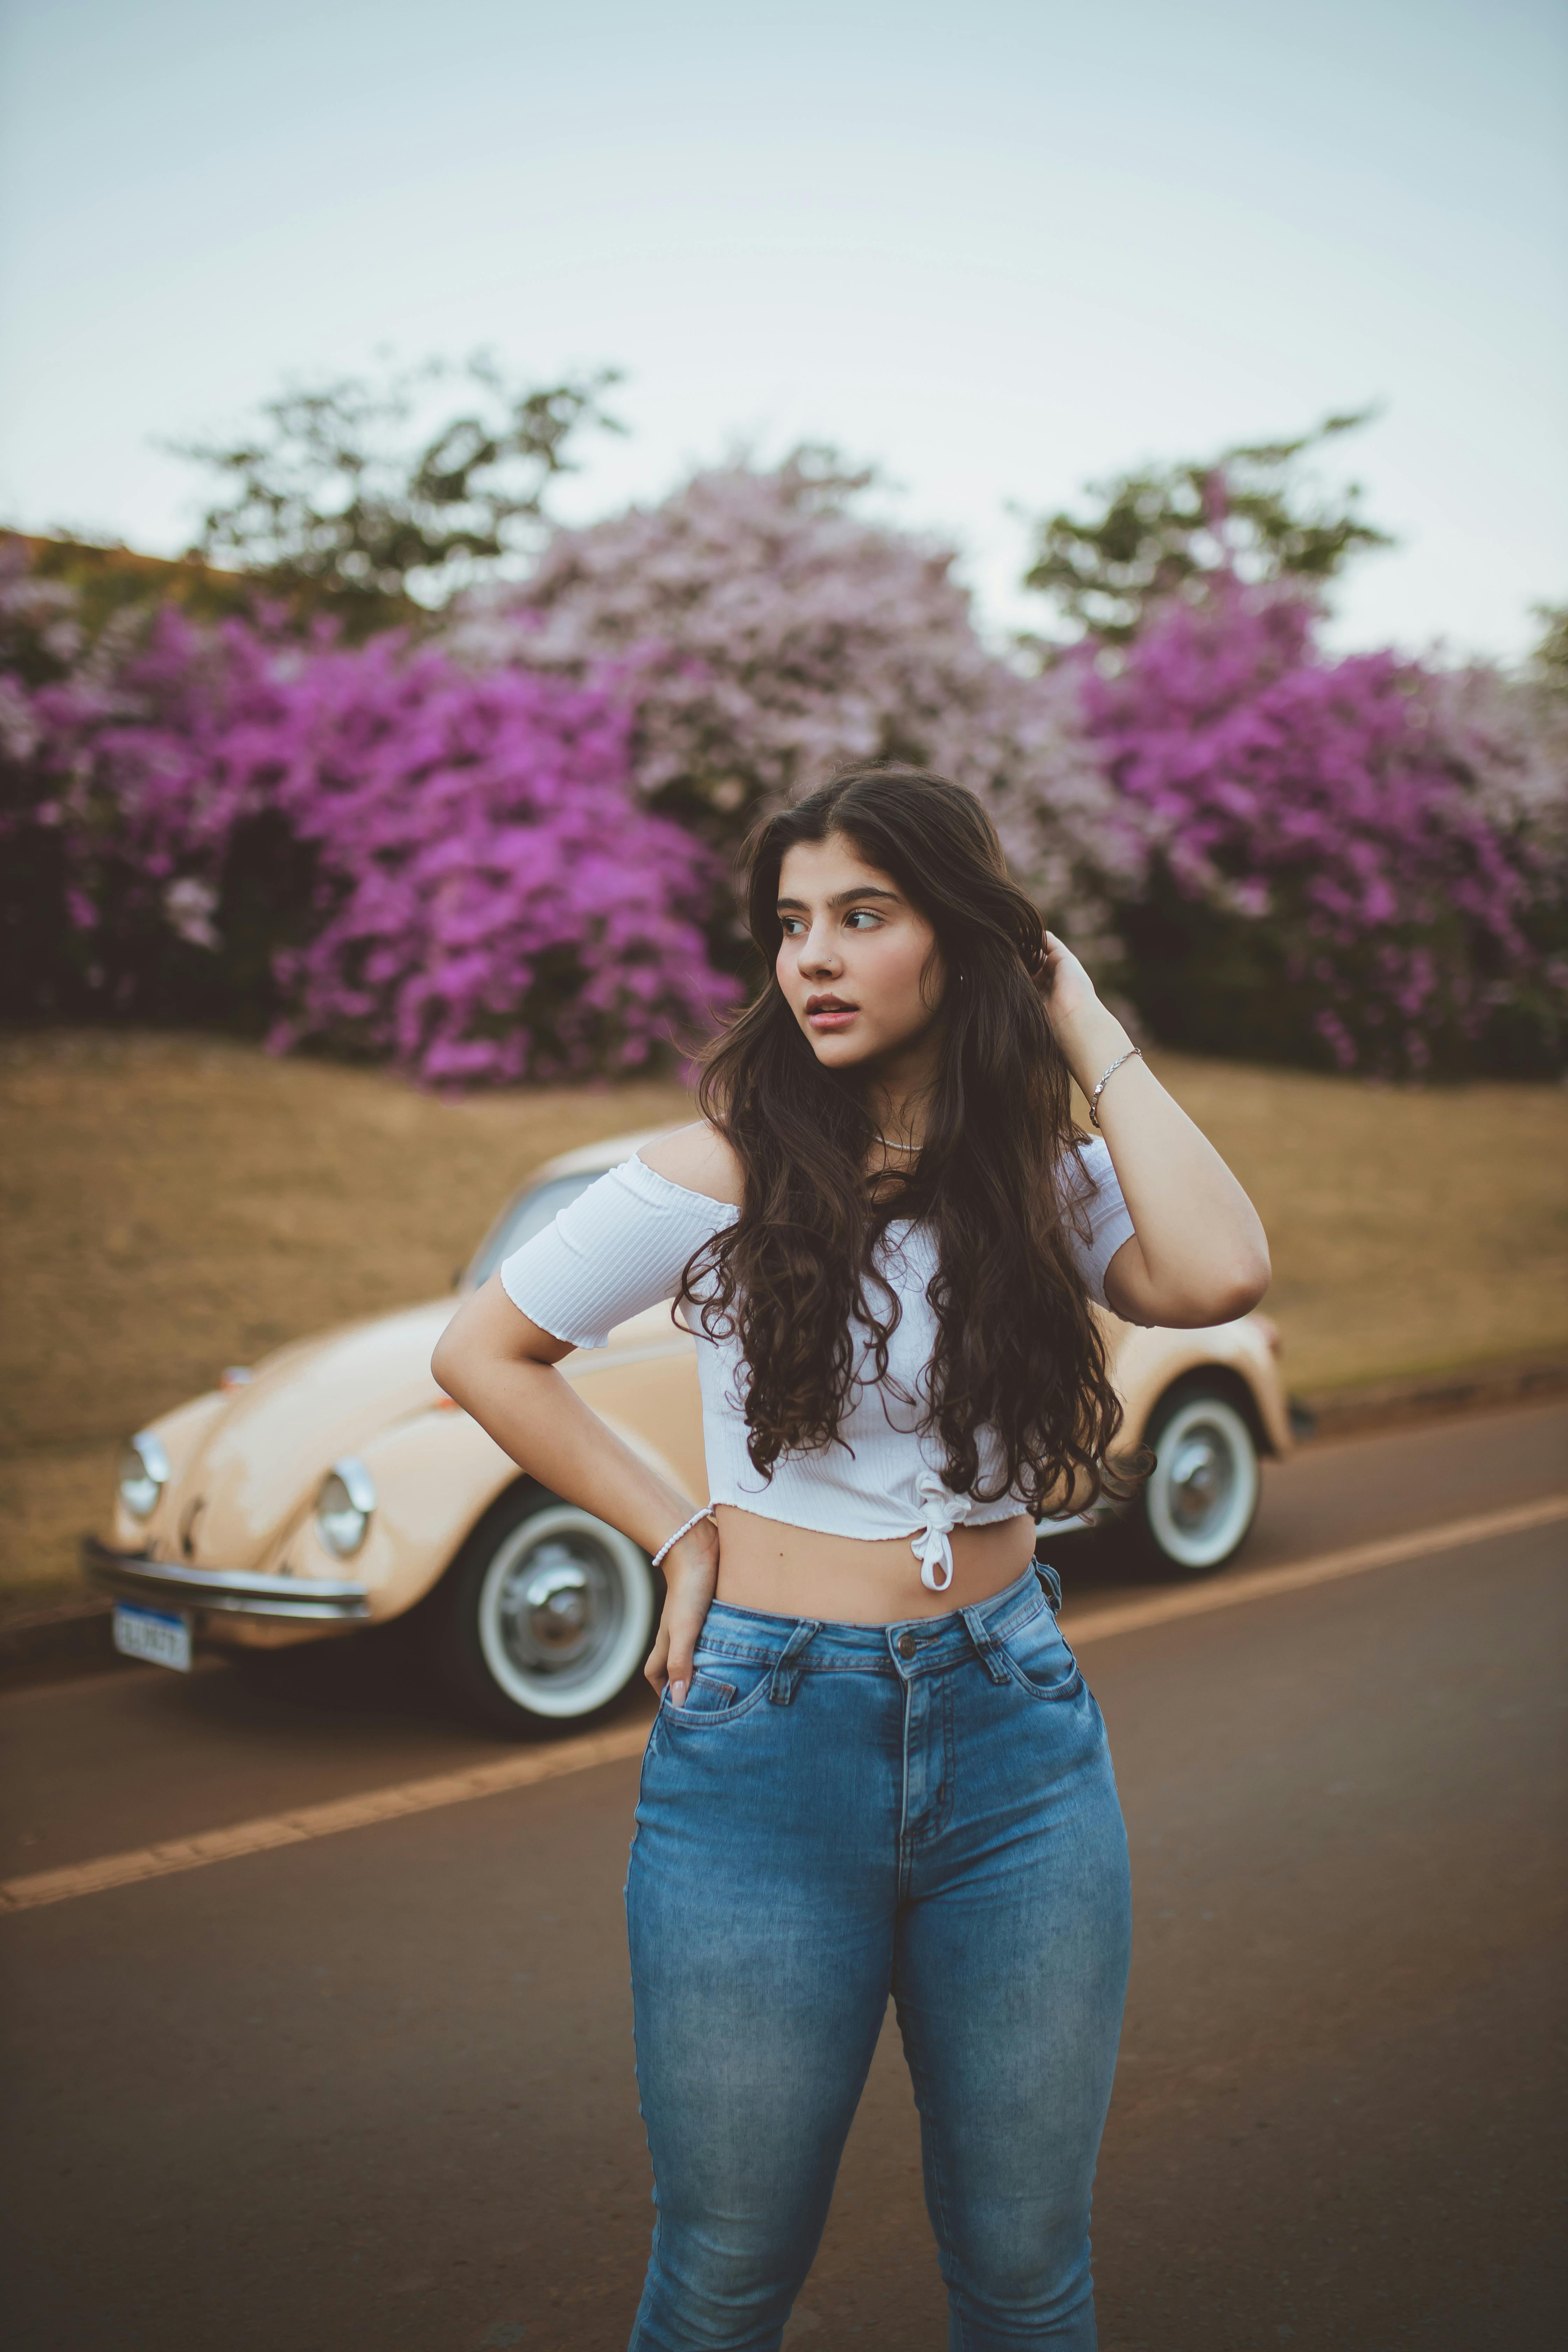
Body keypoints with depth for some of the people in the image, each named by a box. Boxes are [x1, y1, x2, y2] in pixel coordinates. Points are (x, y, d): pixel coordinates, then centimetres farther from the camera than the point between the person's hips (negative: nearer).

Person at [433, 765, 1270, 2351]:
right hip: (768, 1734, -2)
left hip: (1018, 1731, 2)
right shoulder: (726, 1172, -6)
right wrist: (675, 1532, -3)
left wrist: (1088, 1033, -10)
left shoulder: (1050, 1177, 1)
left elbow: (1219, 1277, -20)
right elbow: (480, 1353, 3)